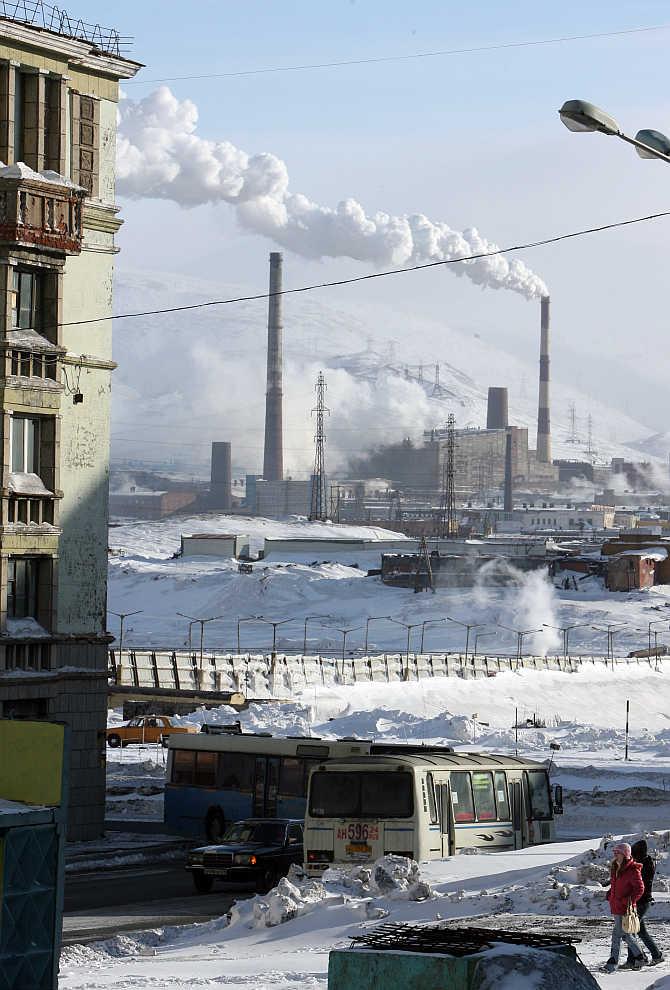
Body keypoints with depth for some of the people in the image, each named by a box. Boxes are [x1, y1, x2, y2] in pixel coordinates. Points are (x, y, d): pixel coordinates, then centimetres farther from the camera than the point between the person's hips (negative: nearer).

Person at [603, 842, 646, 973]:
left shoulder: (633, 870, -13)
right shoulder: (615, 869, 12)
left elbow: (640, 889, -15)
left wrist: (628, 900, -22)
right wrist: (610, 894, 9)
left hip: (625, 908, -9)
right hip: (616, 907, 9)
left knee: (617, 934, -6)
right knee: (625, 934, 15)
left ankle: (613, 962, -1)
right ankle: (639, 957, 26)